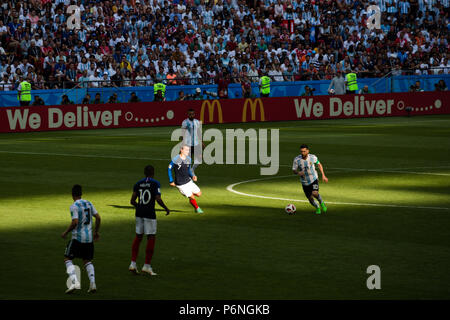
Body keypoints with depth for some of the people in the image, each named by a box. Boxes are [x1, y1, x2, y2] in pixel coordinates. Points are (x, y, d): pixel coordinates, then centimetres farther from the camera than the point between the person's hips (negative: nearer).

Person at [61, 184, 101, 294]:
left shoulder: (74, 206, -12)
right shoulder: (89, 203, 8)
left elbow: (75, 222, -20)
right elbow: (98, 217, 7)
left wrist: (66, 232, -7)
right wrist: (96, 231, 20)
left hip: (78, 237, -6)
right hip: (89, 238, 6)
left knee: (67, 258, 4)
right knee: (87, 260, 17)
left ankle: (75, 282, -13)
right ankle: (92, 283, 0)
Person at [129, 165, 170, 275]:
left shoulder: (138, 184, 7)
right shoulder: (155, 184, -7)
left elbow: (132, 201, 7)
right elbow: (158, 200, -15)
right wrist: (166, 209, 0)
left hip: (139, 213, 5)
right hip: (150, 214, -5)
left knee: (138, 237, 15)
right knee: (151, 238, 3)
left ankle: (133, 263, 10)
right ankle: (147, 266, 2)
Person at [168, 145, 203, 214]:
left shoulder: (188, 159, 2)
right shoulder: (175, 160, -17)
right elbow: (169, 169, -5)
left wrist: (193, 175, -3)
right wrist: (171, 181, -4)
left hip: (188, 181, 6)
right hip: (181, 184, -6)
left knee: (198, 194, 3)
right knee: (192, 197, -3)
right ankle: (197, 208, 23)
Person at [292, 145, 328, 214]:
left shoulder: (313, 157, -13)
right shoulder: (297, 159, -15)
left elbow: (319, 164, 5)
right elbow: (294, 170, -7)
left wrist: (323, 175, 4)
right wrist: (298, 173, -30)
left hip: (314, 179, -2)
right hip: (305, 182, 2)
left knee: (315, 193, -26)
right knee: (310, 198, 7)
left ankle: (321, 202, 6)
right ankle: (317, 208, 37)